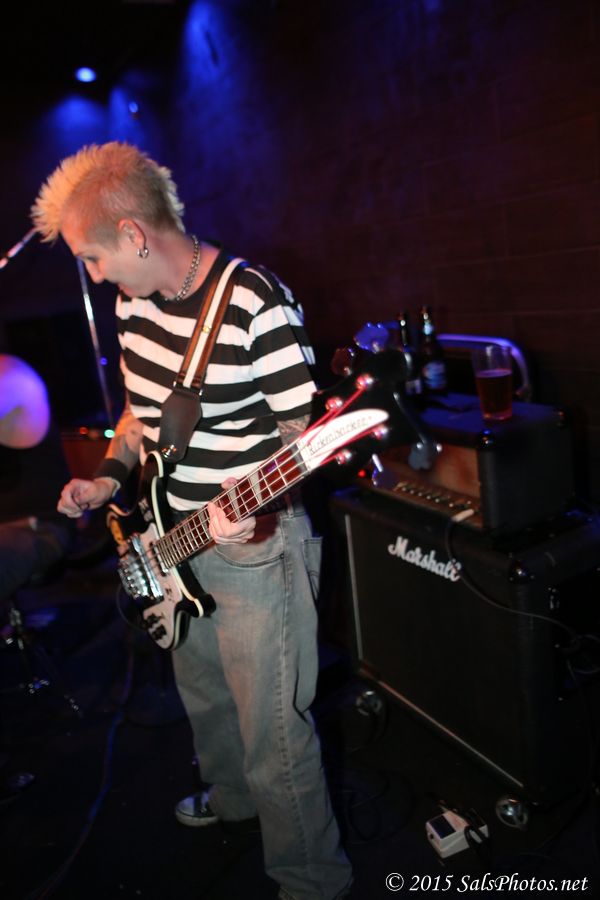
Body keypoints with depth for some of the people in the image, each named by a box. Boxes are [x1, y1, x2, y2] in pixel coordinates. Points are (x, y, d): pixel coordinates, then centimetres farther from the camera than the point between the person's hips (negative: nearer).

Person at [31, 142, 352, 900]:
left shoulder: (256, 304, -21)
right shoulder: (132, 300, 4)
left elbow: (302, 430, -16)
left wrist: (251, 500, -31)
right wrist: (108, 475, 2)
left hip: (251, 545, -8)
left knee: (273, 734, 5)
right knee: (203, 696, 28)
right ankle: (232, 798, 57)